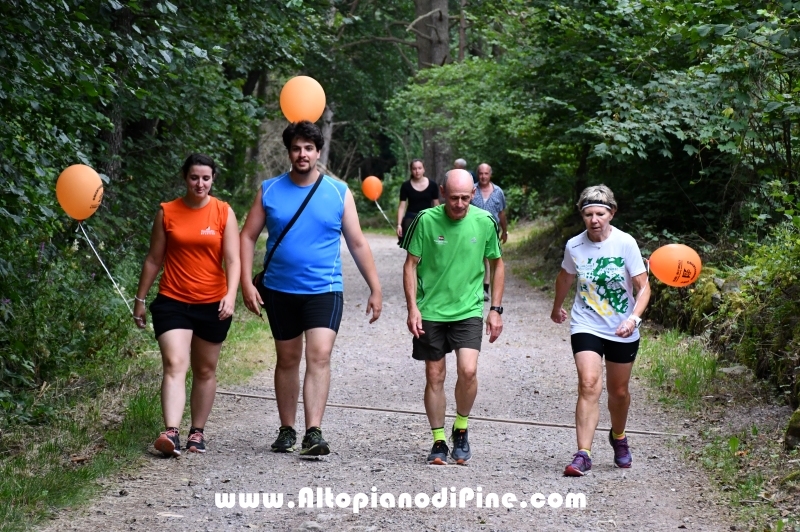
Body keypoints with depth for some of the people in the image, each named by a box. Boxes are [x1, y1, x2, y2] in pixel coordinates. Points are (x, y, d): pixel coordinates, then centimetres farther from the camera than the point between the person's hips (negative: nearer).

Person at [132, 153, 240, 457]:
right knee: (174, 365, -15)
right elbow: (154, 259, 8)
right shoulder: (167, 213, 2)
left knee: (205, 371, 11)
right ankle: (171, 434, -26)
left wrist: (231, 295, -22)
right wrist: (140, 299, 10)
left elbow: (232, 260, -6)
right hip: (173, 302, -1)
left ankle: (198, 432, 22)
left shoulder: (224, 213, 0)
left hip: (212, 304, 1)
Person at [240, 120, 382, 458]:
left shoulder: (339, 193, 1)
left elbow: (357, 244, 4)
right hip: (279, 291, 2)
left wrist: (375, 289, 2)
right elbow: (248, 237, 4)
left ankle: (313, 433, -19)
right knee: (287, 360, 12)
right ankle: (287, 430, 23)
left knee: (319, 356, -16)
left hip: (324, 290, -2)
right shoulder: (270, 190, 3)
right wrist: (247, 283, -7)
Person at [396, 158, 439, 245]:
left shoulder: (432, 185, -2)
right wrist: (399, 224, -9)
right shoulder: (406, 186, -3)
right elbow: (402, 207, -2)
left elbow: (436, 205, 5)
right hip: (411, 218, 0)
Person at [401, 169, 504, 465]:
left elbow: (497, 265, 9)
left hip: (468, 310, 0)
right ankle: (438, 442, 18)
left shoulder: (484, 222, -4)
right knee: (435, 376, 5)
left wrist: (496, 309, 6)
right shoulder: (426, 220, -7)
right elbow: (411, 264, 0)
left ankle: (461, 429, 8)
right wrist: (412, 308, -8)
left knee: (468, 370, -16)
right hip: (431, 311, 0)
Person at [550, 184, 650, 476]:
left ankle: (618, 437, 43)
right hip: (586, 327, 0)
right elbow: (565, 278, 16)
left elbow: (643, 287, -11)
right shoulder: (574, 246, -6)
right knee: (588, 385, -19)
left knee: (618, 391, 13)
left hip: (623, 332, 0)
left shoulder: (625, 243, -13)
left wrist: (634, 317, -27)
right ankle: (583, 455, -21)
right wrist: (557, 307, 30)